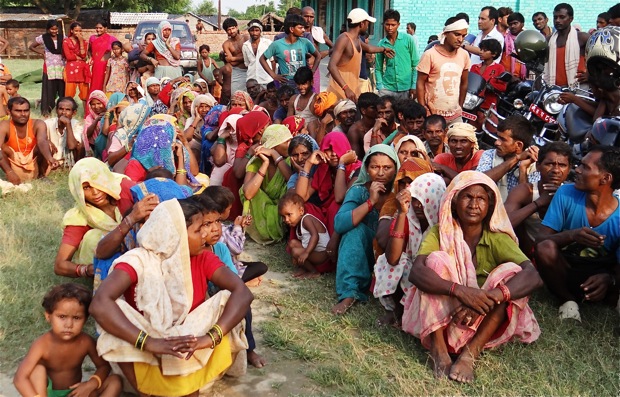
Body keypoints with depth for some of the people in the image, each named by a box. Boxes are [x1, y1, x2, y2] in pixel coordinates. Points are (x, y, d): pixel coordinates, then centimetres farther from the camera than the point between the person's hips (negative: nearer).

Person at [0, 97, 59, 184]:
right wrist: (9, 172, -44)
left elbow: (42, 142, -32)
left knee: (47, 143, -22)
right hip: (15, 173, 0)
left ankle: (42, 176, -8)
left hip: (35, 170, 0)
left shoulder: (38, 124, -12)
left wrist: (50, 158, -55)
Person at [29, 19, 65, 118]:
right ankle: (46, 110, 4)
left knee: (62, 87, 2)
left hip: (61, 66, 1)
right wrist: (42, 52, 1)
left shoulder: (62, 38, 3)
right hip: (49, 67, -1)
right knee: (49, 88, -2)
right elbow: (31, 47, 12)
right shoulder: (43, 38, 1)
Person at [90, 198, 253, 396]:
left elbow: (242, 293, -22)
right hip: (146, 356, -2)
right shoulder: (138, 260, -17)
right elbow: (99, 304, -34)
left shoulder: (203, 258, -7)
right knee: (115, 310, -28)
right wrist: (149, 343, -44)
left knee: (228, 298, -20)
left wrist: (210, 337, -38)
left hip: (191, 351, 2)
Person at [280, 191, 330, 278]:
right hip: (312, 251, 10)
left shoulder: (306, 219, -17)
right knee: (292, 243, 7)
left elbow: (315, 236, -32)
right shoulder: (298, 224, 13)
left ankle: (314, 272, -7)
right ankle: (303, 267, 4)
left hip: (322, 254, -10)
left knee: (296, 252, -23)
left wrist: (306, 253, -40)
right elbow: (305, 241, 12)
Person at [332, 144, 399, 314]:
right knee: (356, 228, -26)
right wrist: (371, 202, -29)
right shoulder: (359, 191, -8)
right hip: (363, 255, 1)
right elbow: (339, 224, -24)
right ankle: (350, 293, -26)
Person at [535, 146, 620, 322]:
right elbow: (541, 240, -14)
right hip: (565, 270, 2)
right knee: (545, 248, -31)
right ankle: (568, 301, -7)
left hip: (602, 276, -1)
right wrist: (571, 236, -36)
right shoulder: (566, 194, -13)